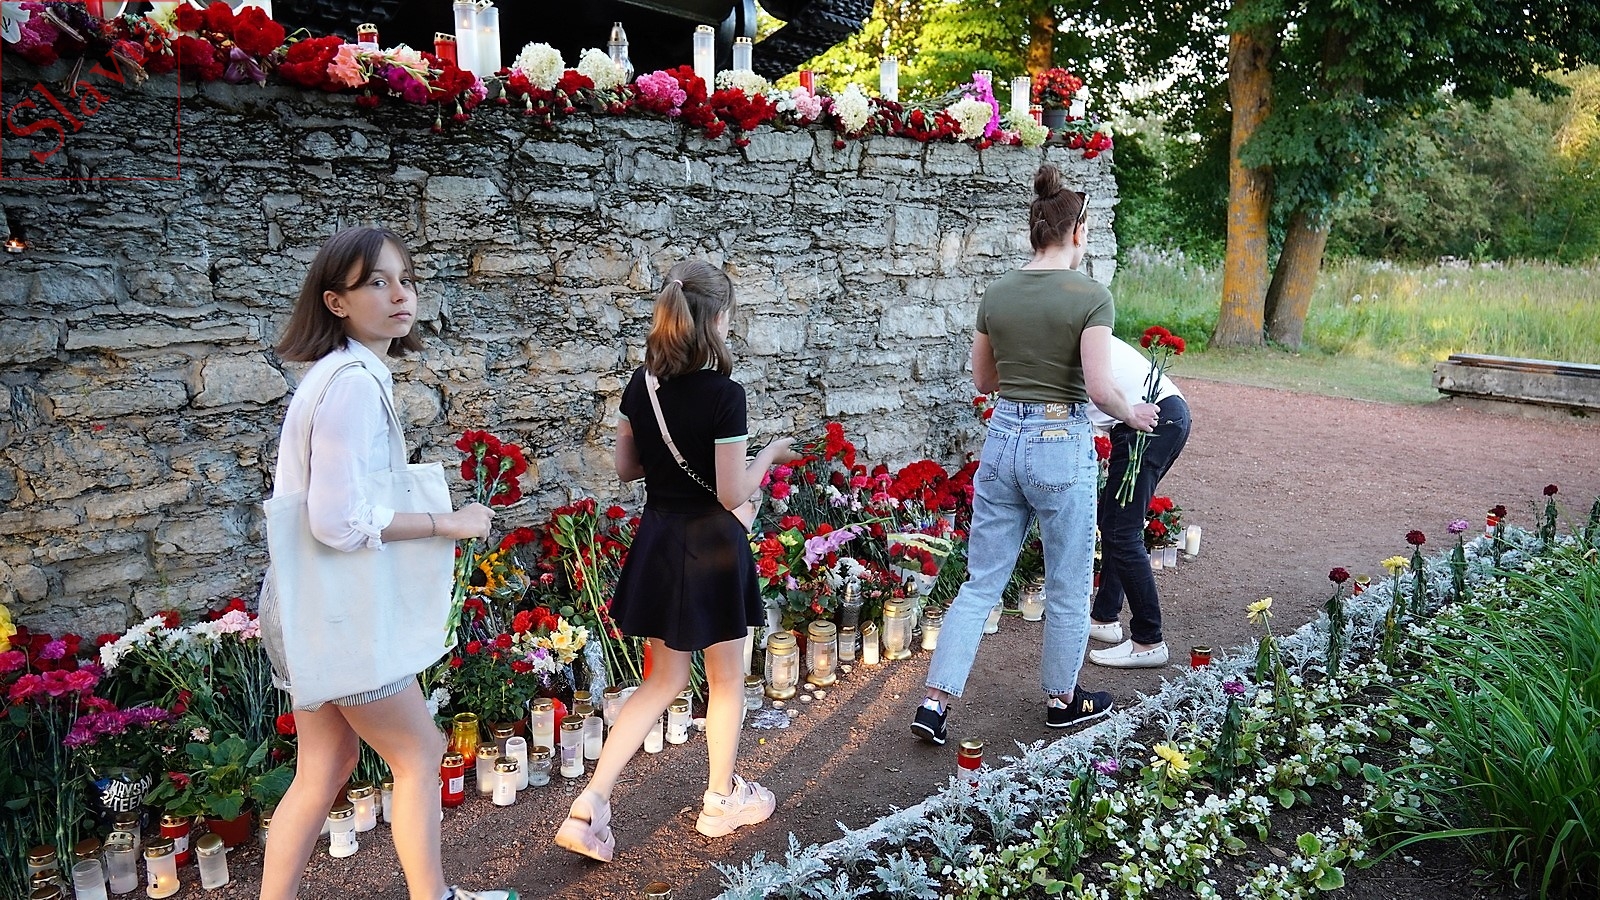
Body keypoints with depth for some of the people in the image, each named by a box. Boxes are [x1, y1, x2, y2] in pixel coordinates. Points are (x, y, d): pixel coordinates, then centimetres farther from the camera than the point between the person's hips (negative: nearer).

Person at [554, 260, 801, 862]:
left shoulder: (641, 385, 0)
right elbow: (733, 495, -17)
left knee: (664, 680, 18)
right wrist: (770, 454, -2)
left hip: (657, 541, 6)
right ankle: (721, 801, 33)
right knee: (726, 679, 16)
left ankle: (589, 808, 12)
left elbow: (625, 467, 8)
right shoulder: (724, 395, -19)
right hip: (710, 547, -6)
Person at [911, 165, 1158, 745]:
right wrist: (1132, 415, 2)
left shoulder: (996, 293, 4)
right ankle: (1062, 700, 33)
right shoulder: (1090, 296, -11)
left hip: (1002, 438, 5)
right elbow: (1099, 388, -17)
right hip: (1061, 443, -5)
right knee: (1068, 588, 15)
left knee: (981, 582, 13)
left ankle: (935, 703, 10)